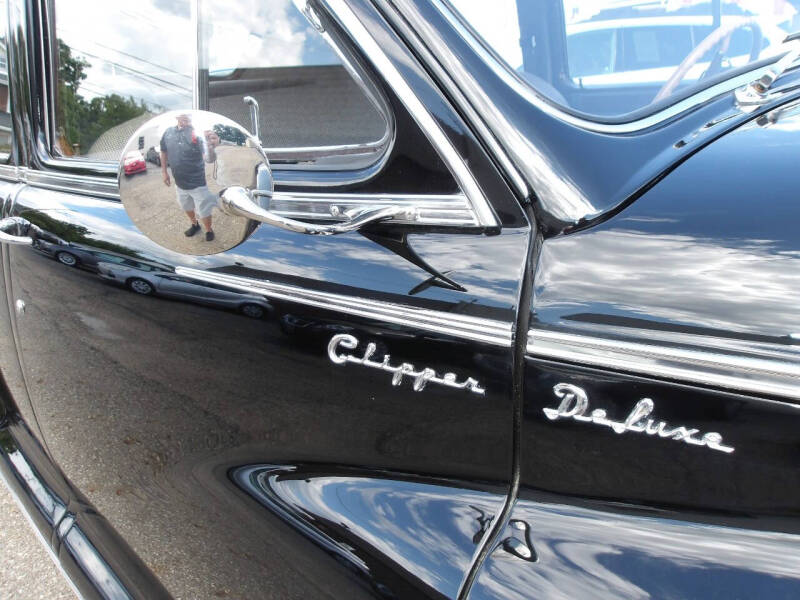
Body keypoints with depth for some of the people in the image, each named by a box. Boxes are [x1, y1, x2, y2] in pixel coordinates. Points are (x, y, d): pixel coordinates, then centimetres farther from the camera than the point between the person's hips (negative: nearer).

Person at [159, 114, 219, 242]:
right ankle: (195, 225, 52)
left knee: (203, 211, 7)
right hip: (179, 182, 5)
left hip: (197, 182, -5)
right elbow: (164, 151, 12)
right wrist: (164, 171, 11)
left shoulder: (197, 133, -21)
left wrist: (210, 148, -53)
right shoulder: (168, 132, -5)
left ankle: (209, 230, 34)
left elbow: (209, 159, -32)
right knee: (186, 207, 26)